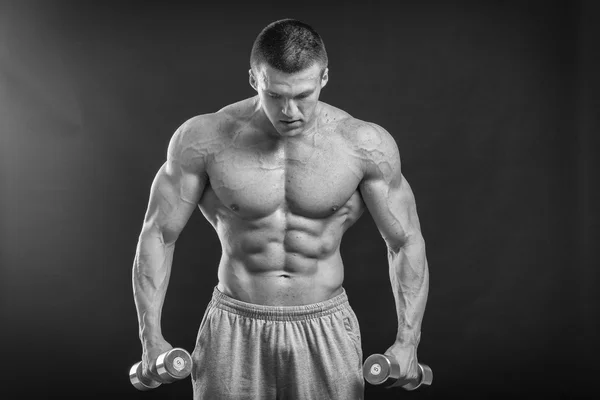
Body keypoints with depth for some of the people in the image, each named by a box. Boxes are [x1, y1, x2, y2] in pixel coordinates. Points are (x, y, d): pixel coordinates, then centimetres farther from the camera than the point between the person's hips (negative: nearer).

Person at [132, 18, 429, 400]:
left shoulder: (366, 145, -9)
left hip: (325, 329, 1)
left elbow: (407, 242, -1)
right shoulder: (204, 139, -10)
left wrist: (407, 342, -8)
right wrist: (151, 338, -8)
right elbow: (158, 234, -3)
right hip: (235, 329, 0)